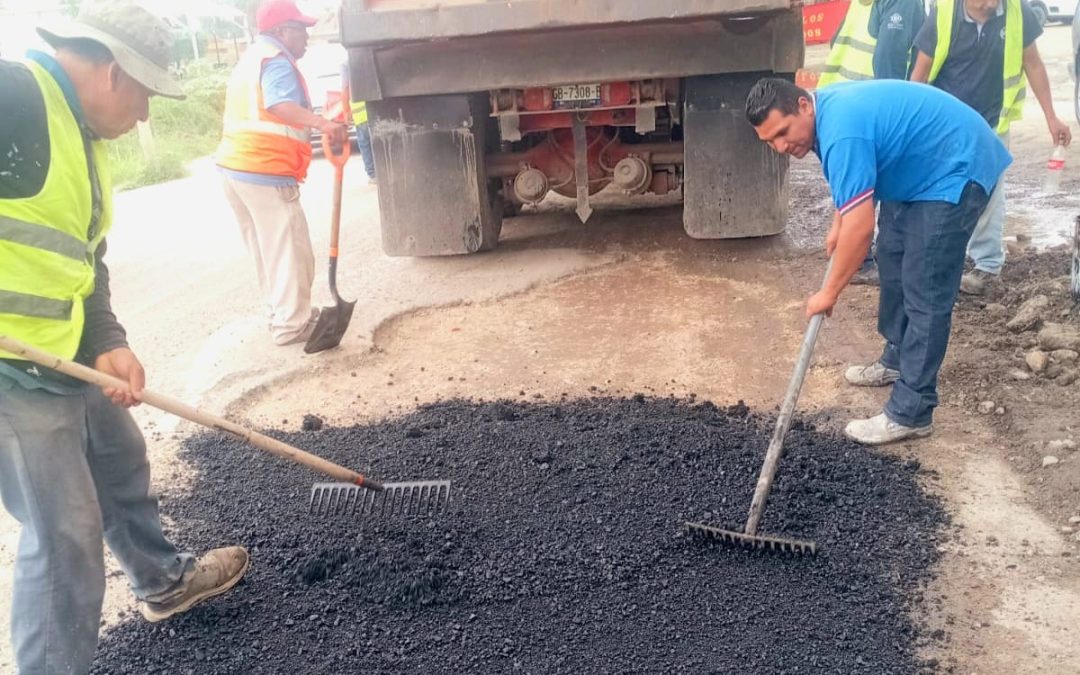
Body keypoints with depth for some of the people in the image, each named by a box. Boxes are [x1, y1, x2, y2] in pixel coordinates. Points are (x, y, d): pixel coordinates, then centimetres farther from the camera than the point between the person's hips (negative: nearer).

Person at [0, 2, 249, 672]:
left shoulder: (86, 138, 12)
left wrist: (109, 342, 0)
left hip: (67, 356, 10)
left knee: (121, 462, 26)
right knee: (67, 535, -3)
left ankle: (164, 579, 50)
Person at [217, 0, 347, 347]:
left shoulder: (251, 58, 22)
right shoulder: (276, 60, -10)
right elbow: (279, 105, -30)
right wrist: (322, 123, -44)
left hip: (236, 164, 10)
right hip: (265, 171, -10)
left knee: (265, 247, 18)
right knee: (288, 249, -2)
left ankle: (282, 312, 28)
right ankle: (291, 324, 3)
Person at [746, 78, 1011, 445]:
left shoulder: (842, 131, -31)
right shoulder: (829, 108, 0)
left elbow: (860, 229, -31)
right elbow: (850, 182, 20)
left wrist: (829, 293, -20)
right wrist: (837, 226, 15)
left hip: (956, 169, -10)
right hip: (920, 168, 10)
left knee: (925, 293, -10)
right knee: (892, 260, 18)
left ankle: (910, 414, -5)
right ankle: (898, 359, 35)